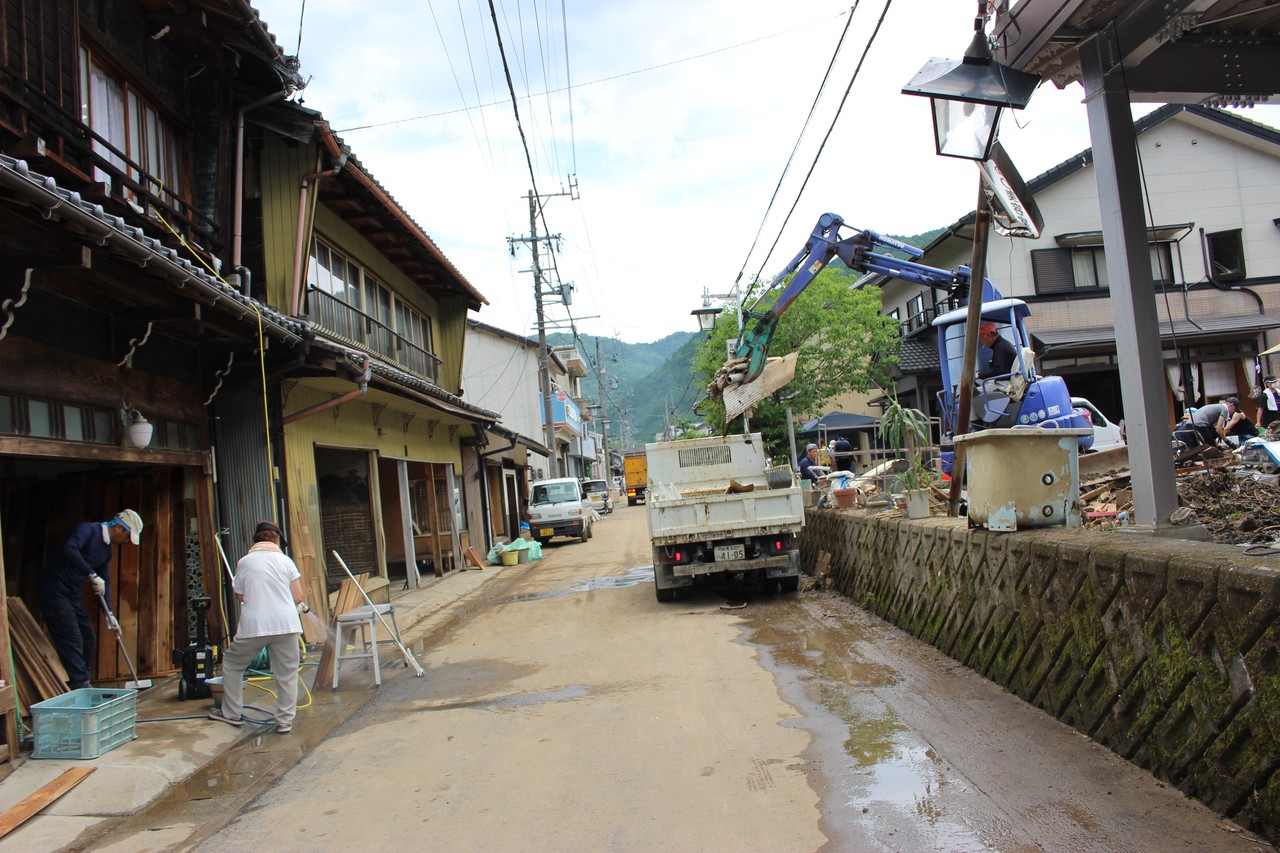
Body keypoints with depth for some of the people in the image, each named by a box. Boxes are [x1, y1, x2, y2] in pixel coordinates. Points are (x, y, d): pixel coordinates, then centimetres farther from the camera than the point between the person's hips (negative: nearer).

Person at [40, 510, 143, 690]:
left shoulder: (107, 549, 12)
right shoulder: (88, 529, -14)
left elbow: (103, 581, 16)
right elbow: (69, 549, -34)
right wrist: (92, 575, -33)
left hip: (72, 594, 9)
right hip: (55, 589, -9)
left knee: (89, 640, 10)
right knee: (72, 641, -11)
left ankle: (82, 686, 19)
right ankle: (80, 687, -8)